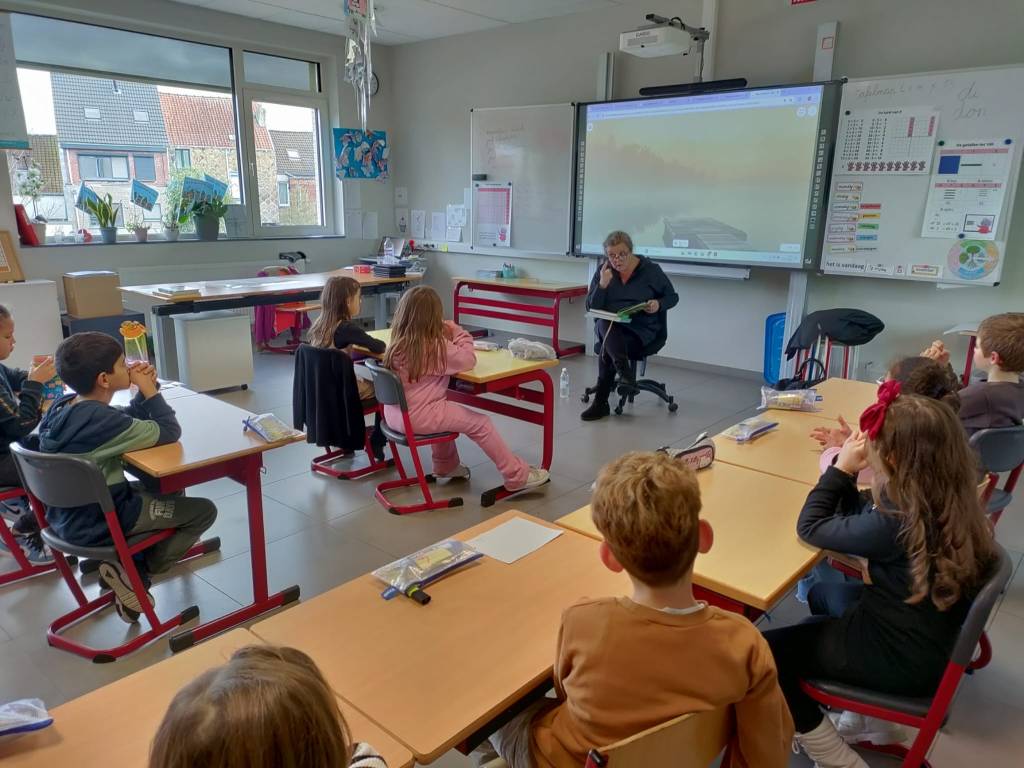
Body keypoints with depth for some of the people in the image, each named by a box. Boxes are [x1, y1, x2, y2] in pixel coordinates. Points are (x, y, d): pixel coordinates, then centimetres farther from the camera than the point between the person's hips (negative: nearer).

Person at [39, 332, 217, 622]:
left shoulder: (63, 405, -1)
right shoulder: (100, 419, -29)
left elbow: (127, 421, 10)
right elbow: (169, 431, -24)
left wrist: (146, 390, -6)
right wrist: (149, 390, -14)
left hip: (69, 516, 9)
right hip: (97, 524, -9)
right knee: (204, 511, 0)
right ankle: (136, 572, 2)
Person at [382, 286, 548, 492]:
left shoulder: (399, 341, 4)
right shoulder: (434, 345, -20)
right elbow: (468, 359, -13)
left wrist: (447, 335, 4)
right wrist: (457, 332, 0)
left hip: (396, 412, 9)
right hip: (416, 417, -8)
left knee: (446, 411, 35)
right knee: (480, 423, 1)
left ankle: (446, 465, 49)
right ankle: (517, 476, 8)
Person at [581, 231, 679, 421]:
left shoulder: (650, 270, -1)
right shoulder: (603, 271, 4)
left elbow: (672, 297, 10)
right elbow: (591, 308, 0)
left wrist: (659, 304, -13)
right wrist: (603, 285, -16)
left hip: (640, 328, -2)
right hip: (607, 325, 2)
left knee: (608, 347, -31)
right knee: (606, 325, -36)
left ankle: (601, 402, -25)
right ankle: (625, 372, -49)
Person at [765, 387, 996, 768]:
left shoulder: (897, 523, -32)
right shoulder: (949, 502, -6)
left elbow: (810, 527, -18)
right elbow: (863, 523, 6)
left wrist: (842, 468, -12)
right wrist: (848, 473, -5)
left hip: (899, 659, -9)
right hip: (927, 641, 9)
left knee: (765, 654, -5)